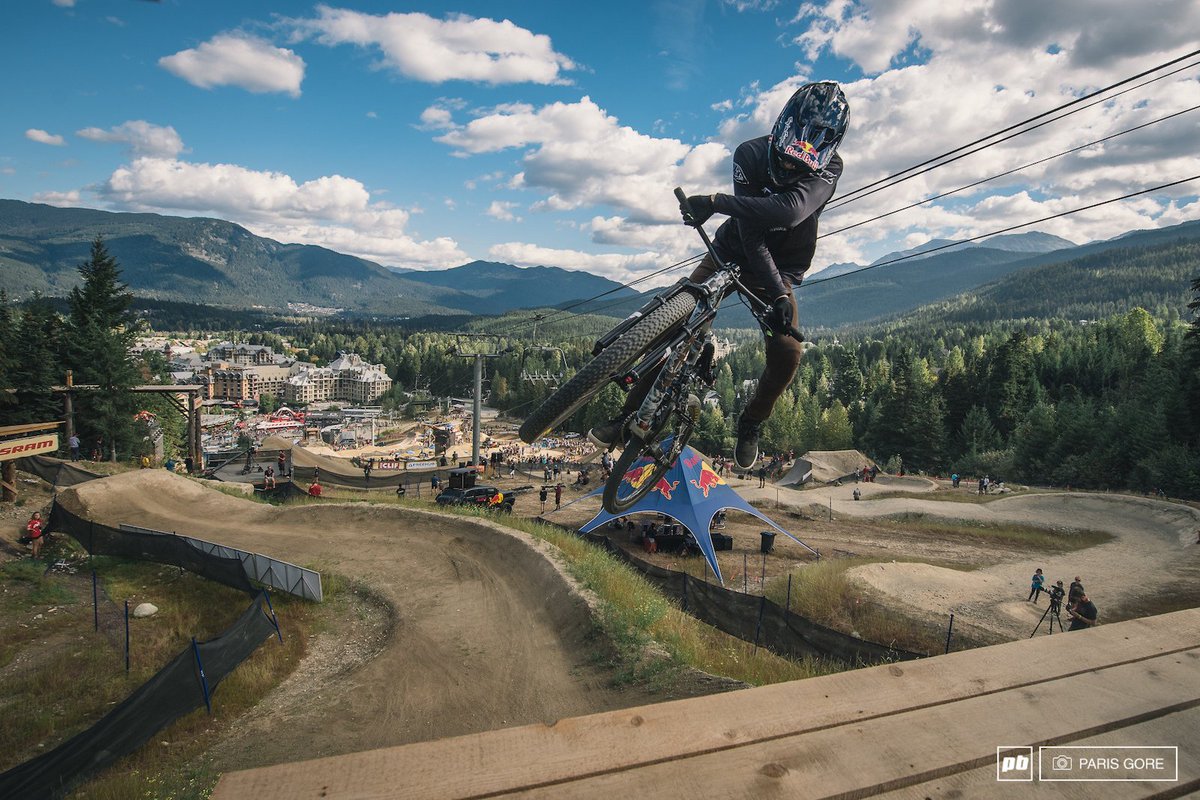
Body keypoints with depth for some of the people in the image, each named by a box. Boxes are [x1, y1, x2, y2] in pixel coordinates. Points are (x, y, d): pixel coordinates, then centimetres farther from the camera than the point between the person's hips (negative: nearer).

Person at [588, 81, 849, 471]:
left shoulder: (829, 167, -22)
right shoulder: (750, 154, -20)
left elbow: (790, 211, -44)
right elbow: (750, 232, -28)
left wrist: (715, 202, -47)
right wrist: (777, 295, -36)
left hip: (780, 268, 0)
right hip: (733, 253, 0)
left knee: (787, 351, -20)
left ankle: (750, 425, 7)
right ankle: (630, 417, -8)